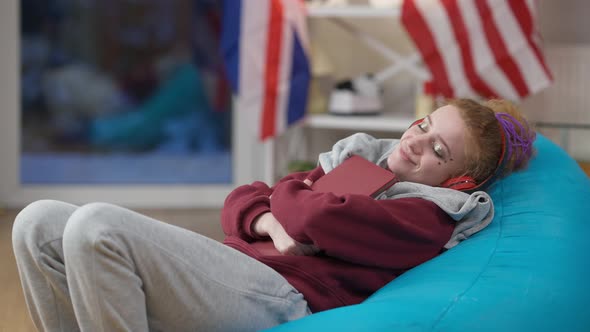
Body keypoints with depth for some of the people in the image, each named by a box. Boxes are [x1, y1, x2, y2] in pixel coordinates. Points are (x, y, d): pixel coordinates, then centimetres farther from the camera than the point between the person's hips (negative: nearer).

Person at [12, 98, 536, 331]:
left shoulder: (432, 215, 1)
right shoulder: (361, 160, 25)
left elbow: (322, 221, -16)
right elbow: (240, 201, 23)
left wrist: (284, 196, 7)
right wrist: (270, 224, -1)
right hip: (228, 275, 9)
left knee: (95, 227, -28)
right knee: (39, 224, -2)